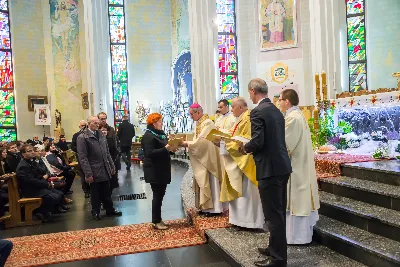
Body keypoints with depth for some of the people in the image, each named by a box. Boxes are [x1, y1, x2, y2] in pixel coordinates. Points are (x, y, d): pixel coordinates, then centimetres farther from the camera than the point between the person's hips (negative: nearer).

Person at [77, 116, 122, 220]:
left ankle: (110, 210, 29)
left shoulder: (101, 135, 11)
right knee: (95, 193, 11)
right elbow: (82, 158, -14)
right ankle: (95, 212, 26)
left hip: (105, 170, 5)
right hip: (94, 172, -5)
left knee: (107, 193, 15)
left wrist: (112, 166, 12)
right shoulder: (82, 137, -10)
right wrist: (88, 174, -19)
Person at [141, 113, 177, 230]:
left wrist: (171, 149, 5)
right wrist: (166, 149, -27)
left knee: (160, 194, 12)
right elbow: (150, 153, -25)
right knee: (157, 195, -3)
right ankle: (156, 221, 8)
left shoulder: (161, 134, 15)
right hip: (154, 171, -9)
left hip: (162, 169, 9)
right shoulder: (148, 136, -14)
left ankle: (158, 219, 22)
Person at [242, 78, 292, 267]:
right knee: (279, 212, 19)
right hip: (282, 166, 9)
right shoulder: (276, 110, 13)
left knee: (273, 214, 1)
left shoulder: (257, 112, -14)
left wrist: (244, 148, -3)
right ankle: (276, 247, 34)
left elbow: (257, 142, -22)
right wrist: (250, 146, 20)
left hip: (270, 168, -9)